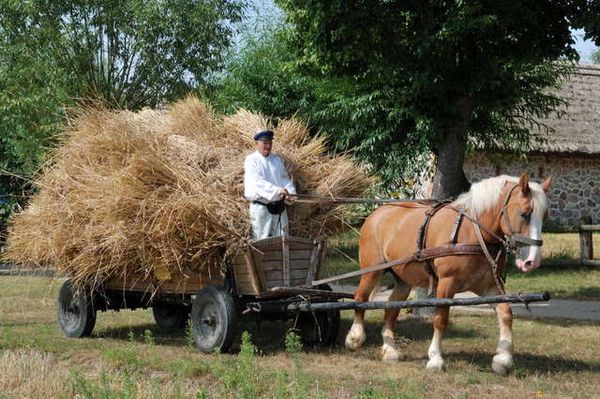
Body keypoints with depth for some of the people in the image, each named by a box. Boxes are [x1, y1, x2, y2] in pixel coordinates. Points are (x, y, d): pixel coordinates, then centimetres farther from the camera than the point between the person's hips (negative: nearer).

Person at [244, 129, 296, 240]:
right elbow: (258, 182, -19)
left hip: (279, 206, 5)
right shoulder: (251, 160, -6)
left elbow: (285, 178, 10)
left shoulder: (277, 159, 13)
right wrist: (278, 191, -31)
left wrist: (290, 193, -11)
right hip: (260, 207, -5)